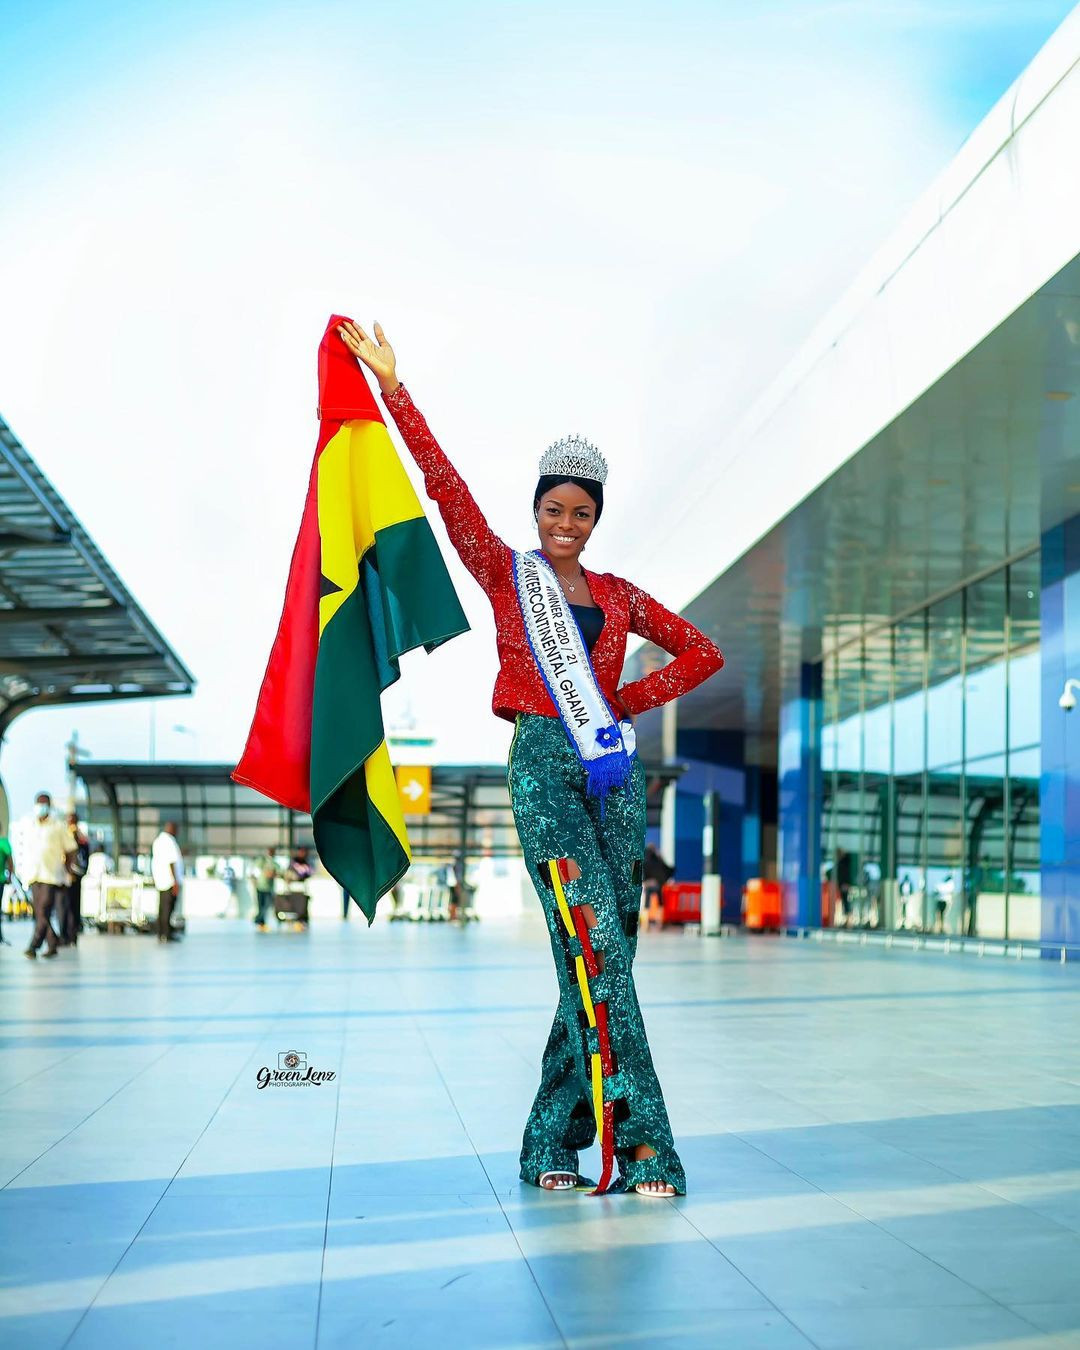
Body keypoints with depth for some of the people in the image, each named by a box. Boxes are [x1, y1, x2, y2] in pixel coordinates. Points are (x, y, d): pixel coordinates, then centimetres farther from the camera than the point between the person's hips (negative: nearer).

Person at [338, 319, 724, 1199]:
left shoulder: (616, 594, 17)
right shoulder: (507, 575, 8)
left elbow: (702, 652, 23)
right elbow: (445, 485, 1)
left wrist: (633, 699, 9)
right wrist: (391, 385, -3)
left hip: (614, 769, 5)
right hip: (542, 764, -4)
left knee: (607, 953, 0)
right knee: (594, 942, -16)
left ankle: (554, 1141, 7)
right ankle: (637, 1135, -17)